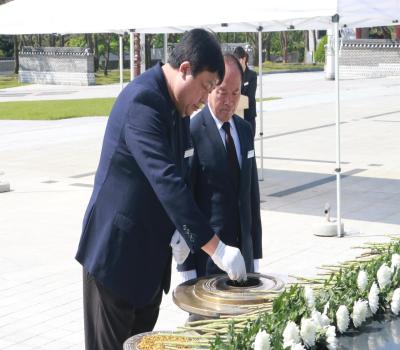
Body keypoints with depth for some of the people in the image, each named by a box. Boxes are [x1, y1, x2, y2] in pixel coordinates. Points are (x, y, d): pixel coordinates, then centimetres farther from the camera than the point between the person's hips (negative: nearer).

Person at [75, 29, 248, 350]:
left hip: (152, 252, 9)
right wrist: (215, 247, -30)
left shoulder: (177, 104, 6)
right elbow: (166, 180, -30)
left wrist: (182, 231, -1)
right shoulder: (143, 101, -22)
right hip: (117, 251, -8)